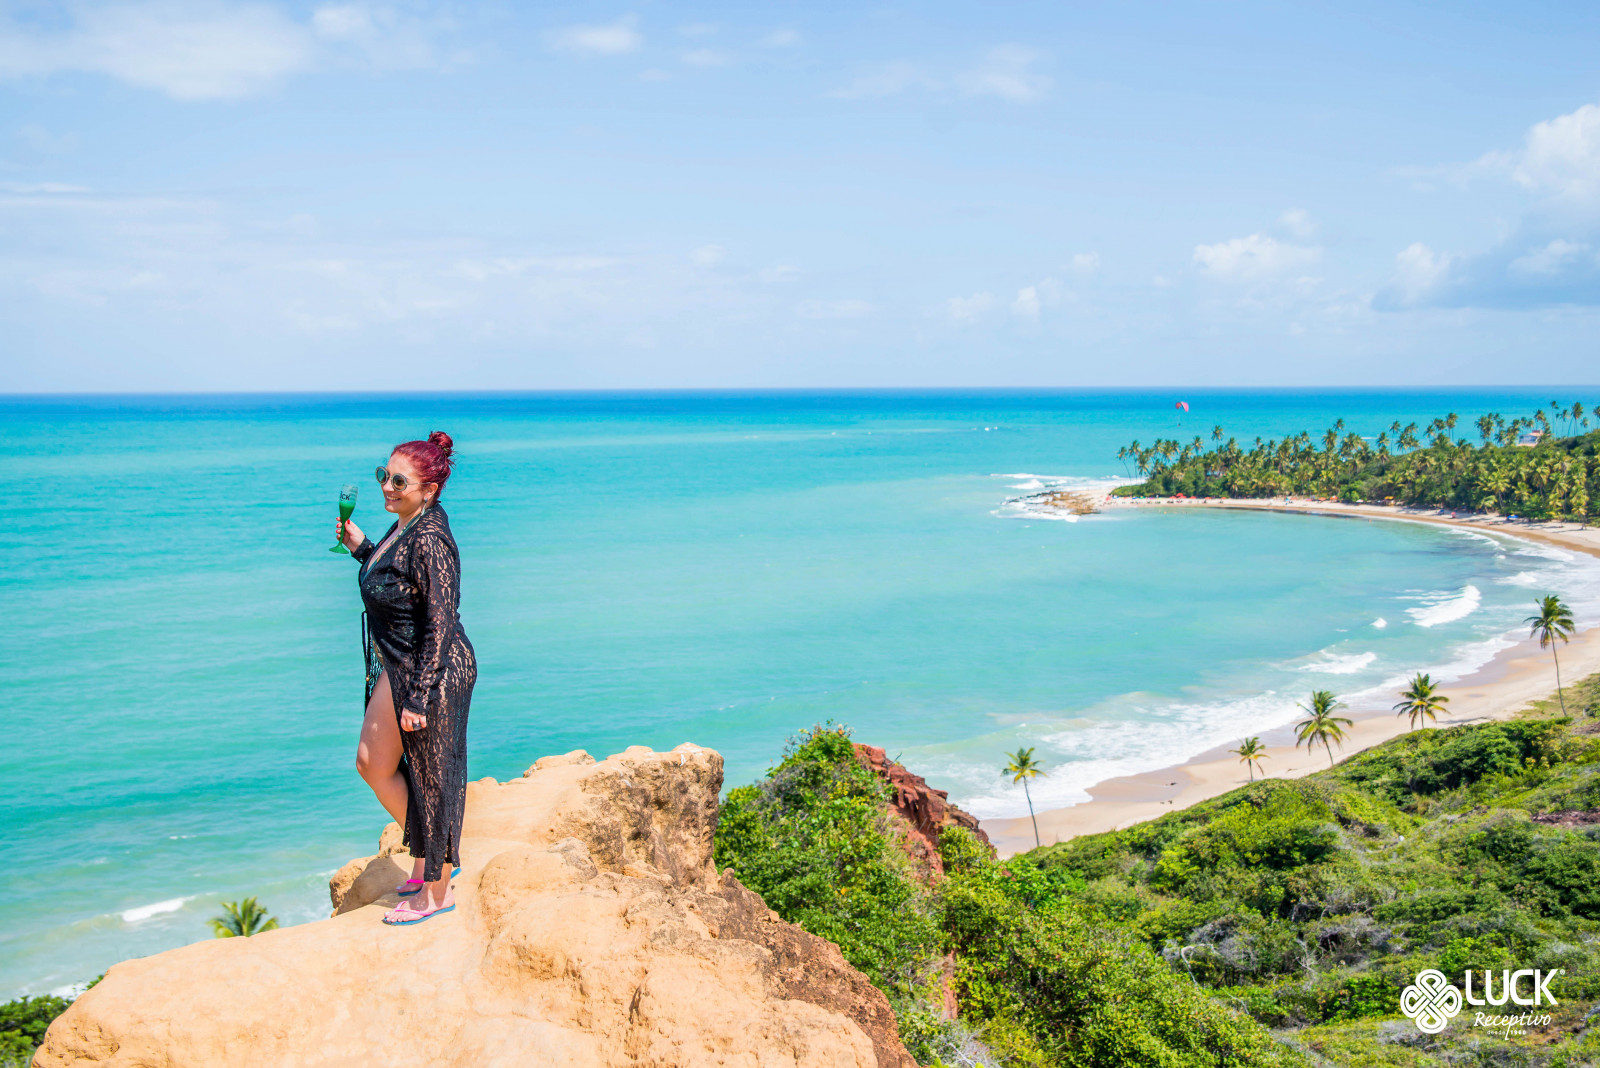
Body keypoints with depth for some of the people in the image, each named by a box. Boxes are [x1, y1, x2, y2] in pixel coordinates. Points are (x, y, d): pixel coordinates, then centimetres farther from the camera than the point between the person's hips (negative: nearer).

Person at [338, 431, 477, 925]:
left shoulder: (429, 541, -24)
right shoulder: (406, 525, 5)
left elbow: (441, 625, -24)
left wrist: (418, 699, -23)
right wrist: (361, 547, 12)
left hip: (433, 672, -10)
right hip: (397, 667, 10)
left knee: (430, 777, 4)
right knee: (372, 763, 18)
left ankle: (438, 889, 21)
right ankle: (427, 855, 34)